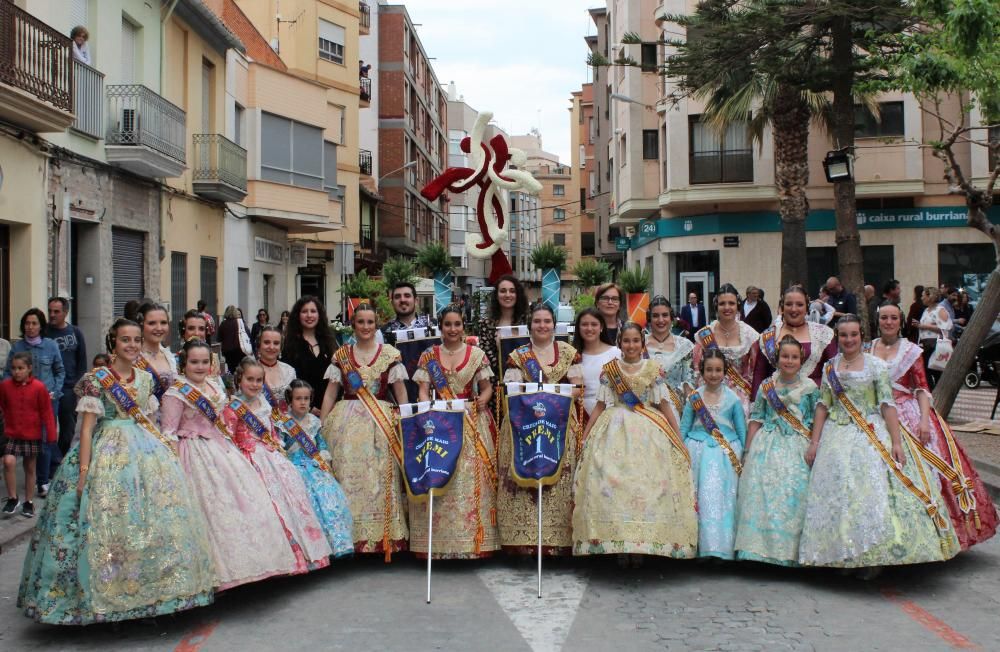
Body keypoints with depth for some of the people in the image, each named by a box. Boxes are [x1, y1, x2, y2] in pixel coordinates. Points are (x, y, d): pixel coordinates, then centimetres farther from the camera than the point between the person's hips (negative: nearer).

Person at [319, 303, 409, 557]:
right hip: (346, 422, 1)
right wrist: (322, 426, 3)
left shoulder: (390, 354, 5)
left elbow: (401, 392, 4)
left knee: (380, 478, -3)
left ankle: (382, 538, 4)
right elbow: (330, 393, 9)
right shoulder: (341, 354, 9)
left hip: (381, 422, -1)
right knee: (348, 475, -2)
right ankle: (349, 537, 5)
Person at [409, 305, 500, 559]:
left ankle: (474, 538, 2)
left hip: (473, 422, 0)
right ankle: (440, 541, 0)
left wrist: (483, 400, -13)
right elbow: (423, 390, 4)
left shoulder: (477, 354, 7)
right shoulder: (429, 356, 8)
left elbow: (487, 387, 8)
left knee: (473, 479, -4)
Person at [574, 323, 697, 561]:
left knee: (650, 482, -11)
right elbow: (600, 406, 10)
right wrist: (585, 437, 5)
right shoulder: (609, 369, 8)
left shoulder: (654, 369, 6)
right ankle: (612, 537, -8)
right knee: (608, 482, -13)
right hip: (616, 430, 0)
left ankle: (649, 538, -5)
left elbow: (665, 405, 7)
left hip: (649, 432, 0)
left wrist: (679, 439, 3)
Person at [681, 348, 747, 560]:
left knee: (722, 498, -7)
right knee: (700, 498, -4)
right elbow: (684, 428, 12)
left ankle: (720, 548, -3)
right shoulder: (694, 397, 6)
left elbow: (741, 429, 9)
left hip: (726, 454, -1)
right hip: (699, 452, 1)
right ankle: (698, 545, 2)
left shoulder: (733, 398, 4)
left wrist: (742, 455, 5)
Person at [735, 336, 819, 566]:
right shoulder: (766, 387, 7)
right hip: (768, 446, 1)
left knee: (795, 493, -9)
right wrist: (748, 450, 6)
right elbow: (756, 420, 9)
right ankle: (762, 546, 0)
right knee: (763, 490, -8)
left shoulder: (810, 388, 5)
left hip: (798, 448, -1)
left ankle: (790, 551, 1)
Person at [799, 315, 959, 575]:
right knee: (837, 492, -1)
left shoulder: (876, 366, 0)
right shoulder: (830, 367, 10)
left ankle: (872, 557, -2)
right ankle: (843, 556, 7)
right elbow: (823, 406, 10)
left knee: (873, 489, -10)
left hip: (871, 435, -3)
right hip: (837, 436, 3)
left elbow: (887, 405, -6)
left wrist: (896, 442, -12)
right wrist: (814, 441, 4)